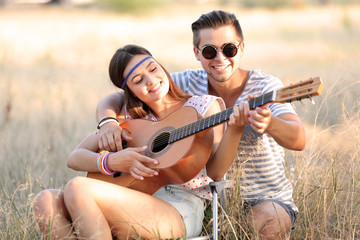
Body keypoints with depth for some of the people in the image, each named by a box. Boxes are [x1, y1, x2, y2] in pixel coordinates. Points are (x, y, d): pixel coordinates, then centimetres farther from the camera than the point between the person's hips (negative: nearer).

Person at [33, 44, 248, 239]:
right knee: (48, 201, -22)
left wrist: (234, 130, -22)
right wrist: (111, 161, -9)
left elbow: (215, 171, -3)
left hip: (179, 209, -5)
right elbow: (75, 158, 12)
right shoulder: (131, 117, 19)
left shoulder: (203, 106, 9)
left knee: (78, 189, -26)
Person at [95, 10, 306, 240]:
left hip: (265, 199, -3)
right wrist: (109, 123, -24)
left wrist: (270, 125, -53)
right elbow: (117, 98, 1)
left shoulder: (265, 86, -11)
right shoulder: (187, 84, -1)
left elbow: (298, 141, -29)